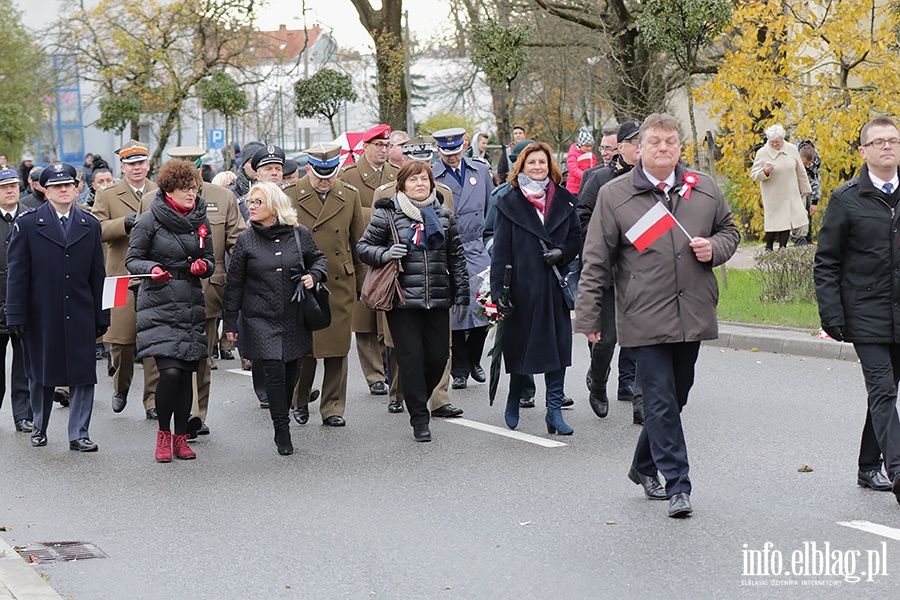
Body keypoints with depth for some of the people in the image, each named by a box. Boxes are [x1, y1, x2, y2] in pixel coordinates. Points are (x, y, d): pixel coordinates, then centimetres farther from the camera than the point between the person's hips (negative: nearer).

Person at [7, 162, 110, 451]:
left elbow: (97, 274, 9)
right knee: (41, 374, 11)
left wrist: (101, 316, 7)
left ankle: (79, 435, 5)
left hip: (80, 316, 1)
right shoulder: (27, 224, 0)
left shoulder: (90, 225, 8)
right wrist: (16, 316, -7)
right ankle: (39, 427, 29)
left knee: (83, 375, -2)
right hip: (41, 316, -1)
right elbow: (17, 273, -2)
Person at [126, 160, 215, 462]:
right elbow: (132, 259, -1)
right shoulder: (150, 220, -4)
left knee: (187, 372, 4)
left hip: (192, 306, 4)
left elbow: (211, 261, 16)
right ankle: (163, 433, 5)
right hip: (158, 305, -4)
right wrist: (152, 269, -20)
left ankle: (181, 437, 16)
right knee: (169, 371, -14)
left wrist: (203, 266, -7)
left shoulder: (200, 220, 9)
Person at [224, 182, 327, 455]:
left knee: (289, 371, 10)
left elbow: (319, 258, 17)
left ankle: (282, 421, 28)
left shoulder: (300, 234, 0)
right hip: (260, 318, -2)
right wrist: (230, 321, 3)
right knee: (274, 370, -12)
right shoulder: (246, 240, -1)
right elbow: (235, 282, 3)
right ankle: (282, 431, -4)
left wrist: (313, 275, -6)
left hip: (295, 317, 2)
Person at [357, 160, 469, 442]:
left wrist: (461, 293, 10)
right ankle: (419, 419, 5)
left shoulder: (443, 215, 11)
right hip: (403, 300, -3)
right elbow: (363, 246, 4)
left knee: (438, 356, 3)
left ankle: (418, 398, 30)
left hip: (437, 300, 4)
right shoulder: (386, 214, -1)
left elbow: (456, 256, 15)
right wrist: (385, 254, -16)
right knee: (411, 357, -4)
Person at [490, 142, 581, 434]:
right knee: (521, 347, 4)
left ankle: (554, 411, 3)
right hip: (522, 286, -2)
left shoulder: (564, 200, 9)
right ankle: (514, 401, 27)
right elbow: (500, 250, -2)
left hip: (556, 286, 2)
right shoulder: (510, 203, 1)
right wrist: (498, 290, -9)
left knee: (558, 346, -2)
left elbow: (576, 238, 14)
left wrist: (561, 253, -8)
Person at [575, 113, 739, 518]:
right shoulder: (614, 195, 0)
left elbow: (729, 230, 23)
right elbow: (596, 261, 1)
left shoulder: (704, 189, 9)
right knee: (661, 401, -7)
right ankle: (677, 485, -4)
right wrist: (588, 317, -1)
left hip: (692, 315, 4)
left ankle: (644, 467, 32)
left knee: (674, 397, 13)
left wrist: (714, 249, -1)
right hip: (644, 318, -4)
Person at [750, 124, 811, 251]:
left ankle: (782, 248, 11)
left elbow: (800, 172, 13)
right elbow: (753, 175, -5)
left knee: (787, 221, 2)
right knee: (774, 221, -5)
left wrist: (804, 189, 17)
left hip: (791, 195, 3)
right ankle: (768, 248, 9)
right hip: (773, 196, -3)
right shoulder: (762, 153, -6)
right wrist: (765, 172, -25)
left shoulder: (792, 149, 3)